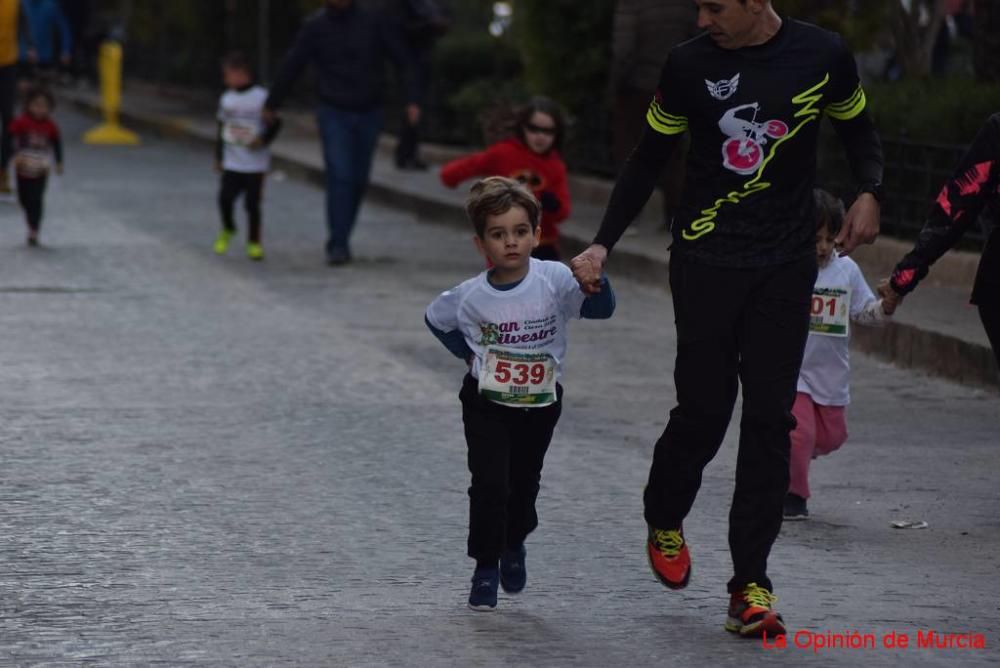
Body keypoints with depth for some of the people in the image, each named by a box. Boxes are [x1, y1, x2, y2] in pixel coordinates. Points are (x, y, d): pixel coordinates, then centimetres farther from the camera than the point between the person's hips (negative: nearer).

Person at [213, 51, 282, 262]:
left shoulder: (261, 97, -7)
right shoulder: (226, 99, 8)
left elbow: (274, 123, -2)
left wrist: (263, 140, -18)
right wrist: (219, 157, 15)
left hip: (255, 164, -4)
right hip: (232, 163, 4)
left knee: (252, 203, -1)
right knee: (225, 197, -6)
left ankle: (254, 242, 13)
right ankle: (227, 229, 22)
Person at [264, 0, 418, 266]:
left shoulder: (375, 22, -5)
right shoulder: (315, 26, -5)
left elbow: (403, 60, -5)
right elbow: (291, 66, 0)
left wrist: (412, 98, -16)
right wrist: (272, 103, 6)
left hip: (369, 113, 2)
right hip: (334, 114, -2)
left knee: (359, 181, 6)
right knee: (340, 177, -12)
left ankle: (340, 238, 22)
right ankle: (338, 245, -11)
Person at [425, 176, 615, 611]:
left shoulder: (554, 280, -18)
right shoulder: (470, 297, -15)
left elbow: (602, 309, -29)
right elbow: (435, 319, 6)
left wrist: (595, 280, -49)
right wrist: (469, 354, -3)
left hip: (540, 405, 1)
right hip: (487, 405, -1)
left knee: (524, 484, 15)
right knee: (490, 485, -11)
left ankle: (514, 544, 45)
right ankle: (486, 567, 6)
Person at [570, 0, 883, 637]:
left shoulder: (823, 54, -2)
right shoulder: (689, 65, -3)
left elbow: (860, 130, 14)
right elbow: (648, 161, 7)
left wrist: (870, 193, -6)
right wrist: (603, 245, 0)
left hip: (787, 266, 1)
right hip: (706, 261, -1)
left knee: (770, 419, -3)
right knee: (704, 410, -1)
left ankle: (751, 585, 2)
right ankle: (665, 522, 30)